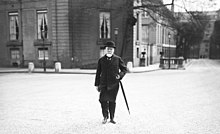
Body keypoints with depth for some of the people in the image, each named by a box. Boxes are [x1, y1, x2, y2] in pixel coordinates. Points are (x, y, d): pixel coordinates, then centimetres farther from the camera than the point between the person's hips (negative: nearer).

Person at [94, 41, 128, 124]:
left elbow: (124, 69, 10)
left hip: (114, 84, 0)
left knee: (112, 101, 7)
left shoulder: (118, 59, 4)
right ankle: (105, 117, 11)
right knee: (103, 100, -9)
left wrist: (120, 75, -10)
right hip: (103, 84, 1)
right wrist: (97, 84, 8)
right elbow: (98, 73, 10)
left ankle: (112, 118, 22)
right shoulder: (101, 60, 7)